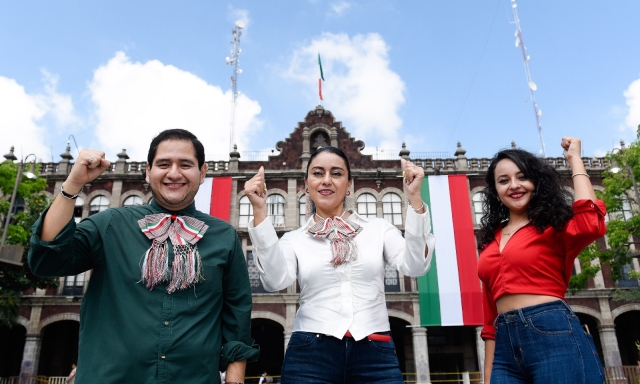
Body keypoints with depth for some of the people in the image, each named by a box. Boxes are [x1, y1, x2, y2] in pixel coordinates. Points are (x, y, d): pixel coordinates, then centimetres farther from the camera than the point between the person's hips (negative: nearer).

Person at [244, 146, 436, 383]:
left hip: (375, 355, 1)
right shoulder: (294, 240, 6)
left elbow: (415, 266, -7)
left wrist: (415, 198, -14)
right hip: (311, 355, 0)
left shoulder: (379, 229, 7)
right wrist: (260, 211, -16)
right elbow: (275, 281, -11)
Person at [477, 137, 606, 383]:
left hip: (554, 335, -4)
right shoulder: (491, 241, 16)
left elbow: (590, 224, -19)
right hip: (506, 346, 4)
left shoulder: (554, 226, 6)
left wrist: (574, 158, -6)